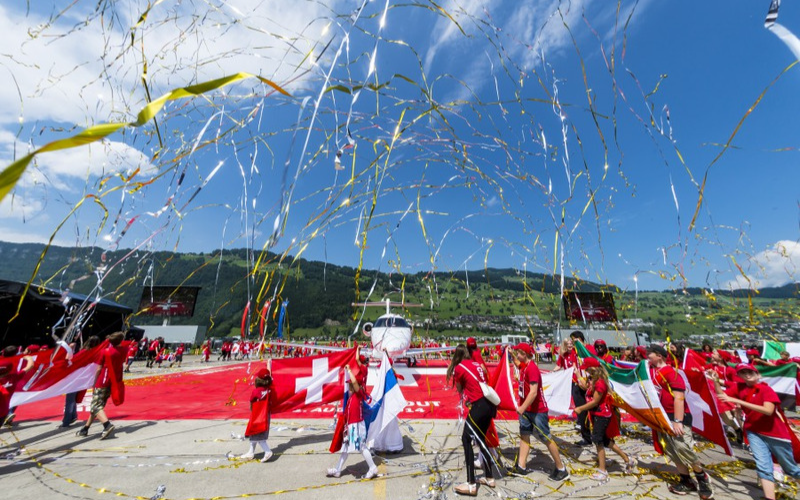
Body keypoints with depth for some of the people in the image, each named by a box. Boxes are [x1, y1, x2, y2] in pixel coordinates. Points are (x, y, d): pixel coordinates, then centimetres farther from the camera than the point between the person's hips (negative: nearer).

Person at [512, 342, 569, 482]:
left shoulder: (532, 368, -24)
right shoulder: (524, 366, 4)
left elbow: (533, 391, -28)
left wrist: (523, 407, -28)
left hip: (537, 410, -9)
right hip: (526, 409, 9)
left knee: (546, 438, 5)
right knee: (524, 435, 11)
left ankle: (561, 469, 22)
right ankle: (521, 466, 20)